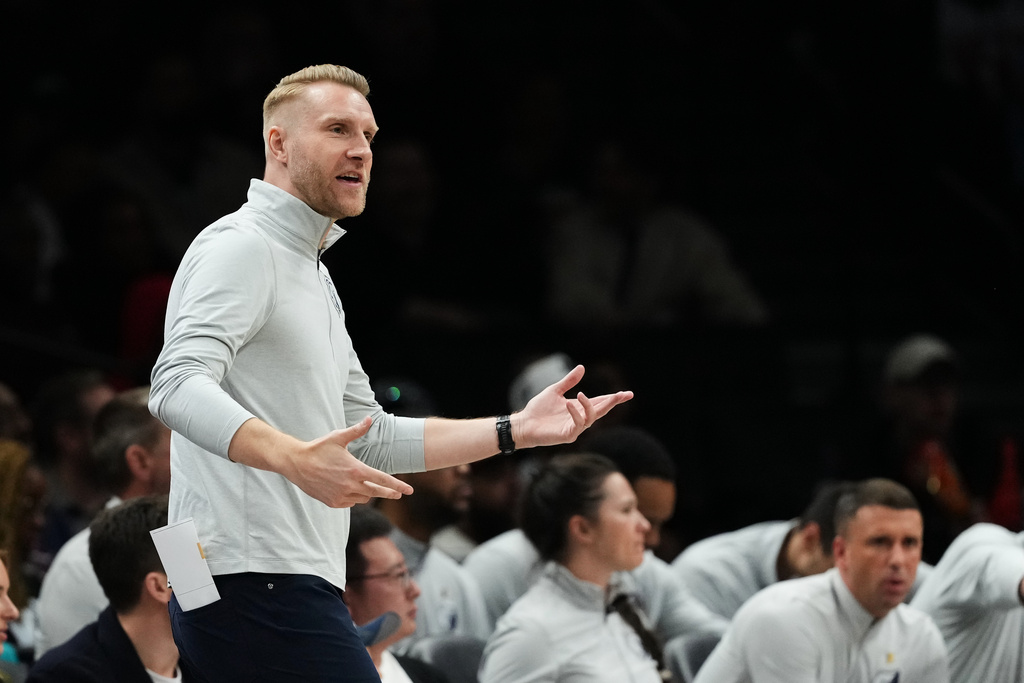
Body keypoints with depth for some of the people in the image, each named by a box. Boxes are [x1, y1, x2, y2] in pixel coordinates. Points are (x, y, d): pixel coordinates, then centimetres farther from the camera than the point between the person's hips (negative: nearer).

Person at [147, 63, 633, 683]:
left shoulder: (315, 275, 27)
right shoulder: (242, 247, -7)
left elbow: (370, 439, 29)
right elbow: (178, 386, -22)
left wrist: (516, 430, 20)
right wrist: (295, 458, -37)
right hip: (261, 582, -11)